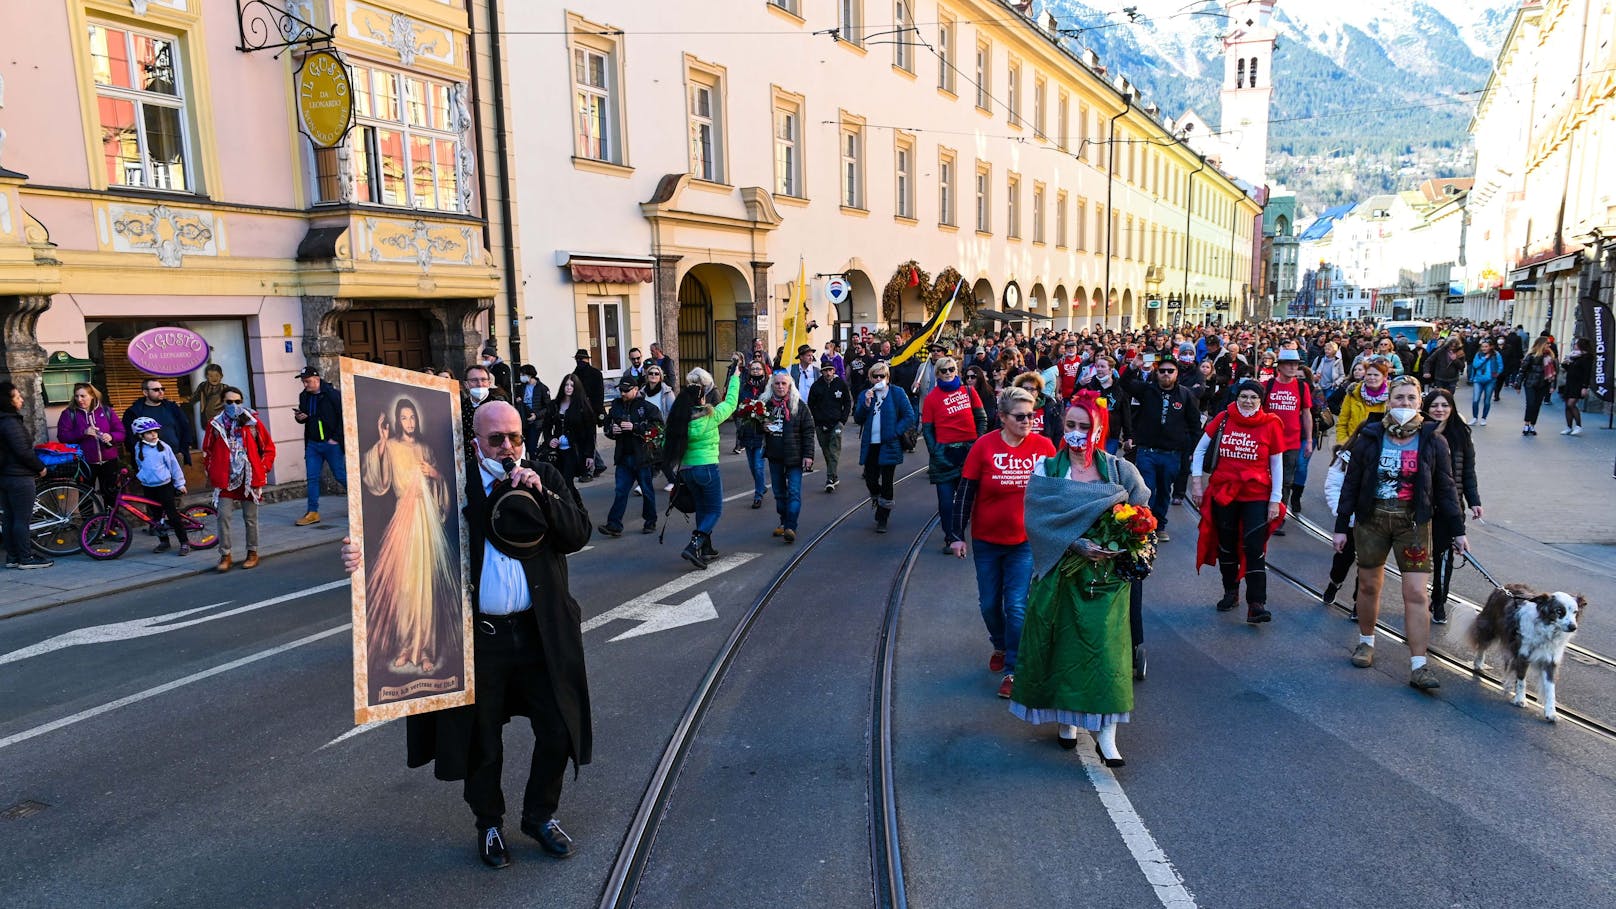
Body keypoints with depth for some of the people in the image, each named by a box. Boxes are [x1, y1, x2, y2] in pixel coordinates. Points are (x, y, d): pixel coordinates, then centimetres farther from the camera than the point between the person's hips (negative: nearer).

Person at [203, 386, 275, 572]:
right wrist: (211, 473, 7)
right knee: (223, 516, -5)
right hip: (224, 479, 0)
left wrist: (263, 469, 1)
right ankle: (225, 555, 4)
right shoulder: (215, 425, 1)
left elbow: (269, 448, 7)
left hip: (250, 478, 0)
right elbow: (207, 451, 12)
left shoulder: (253, 423, -1)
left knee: (250, 518, 8)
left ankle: (252, 553, 20)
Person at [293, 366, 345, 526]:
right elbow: (303, 416, 21)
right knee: (312, 478, 3)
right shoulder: (304, 396, 8)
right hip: (312, 444, 6)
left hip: (331, 443, -5)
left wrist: (336, 438, -14)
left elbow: (344, 417, -11)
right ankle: (312, 512, 8)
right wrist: (299, 417, -4)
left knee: (341, 475, 0)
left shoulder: (332, 394, -10)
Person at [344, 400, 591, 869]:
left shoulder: (545, 477, 2)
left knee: (557, 733, 11)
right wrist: (363, 554, -34)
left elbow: (579, 535, -4)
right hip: (478, 636, -2)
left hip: (541, 633, 2)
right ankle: (489, 823, 40)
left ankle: (540, 815, 37)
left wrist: (540, 494, -17)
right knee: (482, 742, 14)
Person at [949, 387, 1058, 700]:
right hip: (986, 541, 1)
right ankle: (1000, 645, 43)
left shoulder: (1043, 447, -8)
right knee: (989, 603, 14)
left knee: (1017, 606, -4)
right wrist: (957, 534, -6)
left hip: (1025, 542, -1)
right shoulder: (984, 446, -10)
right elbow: (965, 492, -5)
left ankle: (1013, 671, 11)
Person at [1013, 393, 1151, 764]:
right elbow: (1039, 520, -10)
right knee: (1062, 645, 7)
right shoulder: (1046, 469, 1)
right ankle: (1066, 718, 25)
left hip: (1105, 573, 0)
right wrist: (1078, 545, -21)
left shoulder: (1119, 470, 4)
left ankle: (1106, 735, -1)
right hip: (1059, 573, 0)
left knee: (1105, 647, -6)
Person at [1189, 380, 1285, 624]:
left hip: (1257, 496, -2)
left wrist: (1275, 500, -3)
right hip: (1223, 492, 2)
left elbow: (1277, 465, -1)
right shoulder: (1223, 420, -3)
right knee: (1227, 545, 14)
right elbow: (1199, 451, 6)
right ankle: (1231, 592, 32)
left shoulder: (1270, 425, -6)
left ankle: (1256, 605, -6)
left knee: (1254, 548, -9)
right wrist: (1196, 482, -1)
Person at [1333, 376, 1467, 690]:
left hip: (1414, 523, -1)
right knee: (1369, 585, 13)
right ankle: (1366, 642, 34)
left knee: (1416, 594, -6)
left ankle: (1418, 666, -4)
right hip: (1372, 520, 1)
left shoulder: (1433, 442, -1)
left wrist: (1458, 530, 3)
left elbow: (1445, 488, 4)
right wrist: (1341, 526, 2)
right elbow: (1351, 485, 3)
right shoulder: (1370, 439, -1)